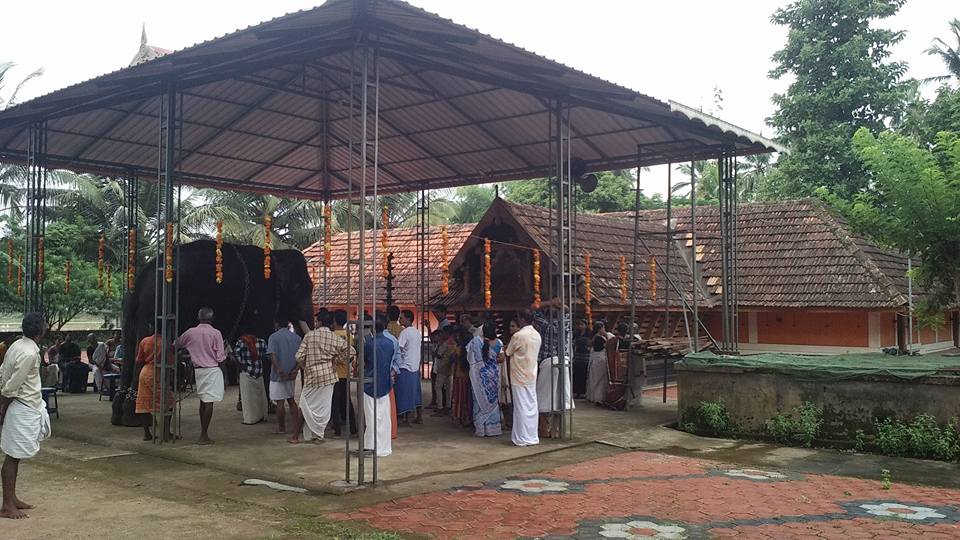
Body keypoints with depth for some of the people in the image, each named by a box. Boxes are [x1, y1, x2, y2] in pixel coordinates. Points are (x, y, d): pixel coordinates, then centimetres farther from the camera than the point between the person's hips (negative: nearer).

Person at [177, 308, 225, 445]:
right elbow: (220, 358, -9)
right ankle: (204, 436, -6)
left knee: (203, 401, 13)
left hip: (198, 369, 5)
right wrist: (225, 356, 12)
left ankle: (203, 433, 16)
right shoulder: (216, 333, -9)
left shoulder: (191, 332, 3)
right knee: (209, 402, -5)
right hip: (213, 370, -5)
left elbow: (177, 344, 19)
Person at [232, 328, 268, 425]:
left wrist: (240, 364, -3)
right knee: (259, 395, 14)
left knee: (248, 396, 2)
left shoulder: (240, 342, -4)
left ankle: (250, 418, 3)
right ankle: (261, 416, 20)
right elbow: (265, 354, 4)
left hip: (246, 372, -3)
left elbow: (236, 354, -15)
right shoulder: (261, 341, 4)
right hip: (259, 372, 3)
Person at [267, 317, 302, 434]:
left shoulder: (273, 337, -6)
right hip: (292, 375, 5)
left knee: (280, 402, 2)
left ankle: (281, 428, 9)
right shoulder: (296, 337, 7)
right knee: (291, 399, 16)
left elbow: (272, 355, -20)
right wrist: (295, 369, -10)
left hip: (278, 375, -5)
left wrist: (278, 369, -27)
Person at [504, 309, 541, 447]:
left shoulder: (518, 336, -16)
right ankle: (532, 437, 16)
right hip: (532, 375, 7)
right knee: (532, 406, 10)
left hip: (519, 377, -7)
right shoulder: (537, 335, 6)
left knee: (521, 407, -2)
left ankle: (523, 438, 2)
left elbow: (508, 353, -4)